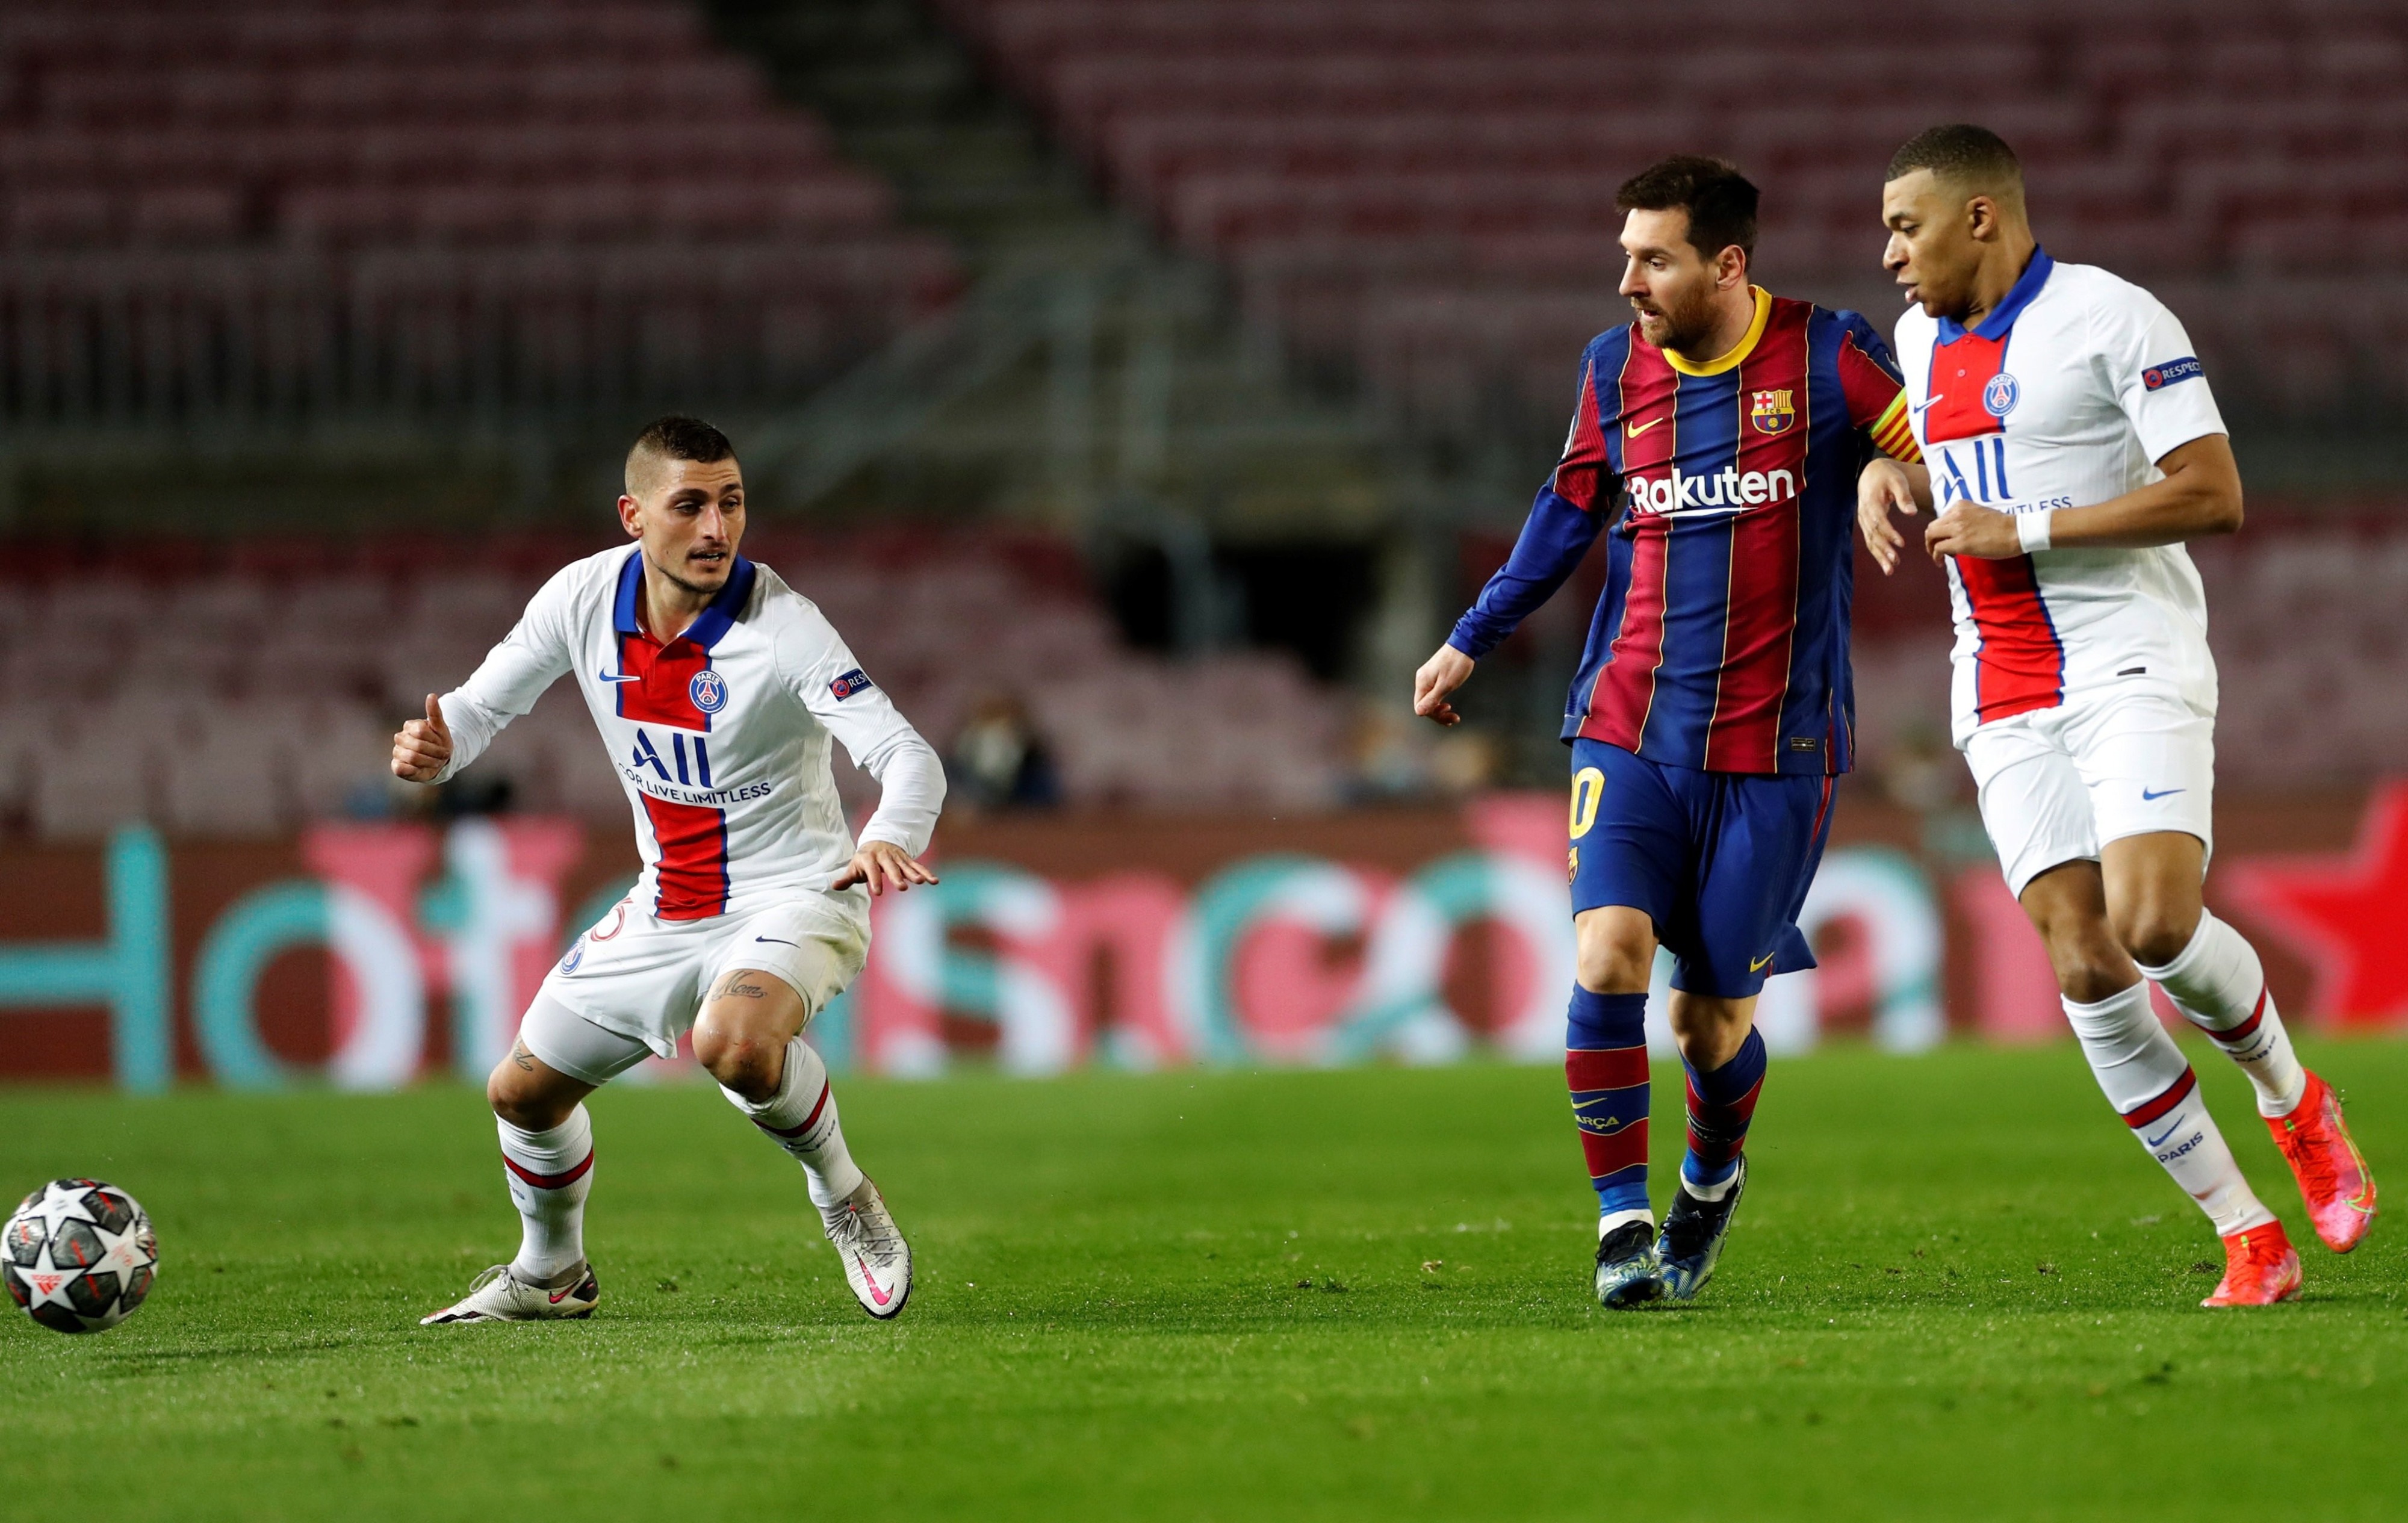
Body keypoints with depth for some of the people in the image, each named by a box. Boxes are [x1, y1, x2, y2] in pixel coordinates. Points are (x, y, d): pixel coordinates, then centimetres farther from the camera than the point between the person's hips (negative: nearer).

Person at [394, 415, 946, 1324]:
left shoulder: (779, 625, -24)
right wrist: (437, 749, -18)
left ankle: (844, 1198, -9)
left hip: (793, 898, -6)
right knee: (522, 1091, 11)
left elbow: (908, 757, -31)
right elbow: (485, 704, 6)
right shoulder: (583, 599, -8)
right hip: (668, 906, 6)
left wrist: (888, 840, -53)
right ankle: (551, 1274, 40)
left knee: (733, 1041, -37)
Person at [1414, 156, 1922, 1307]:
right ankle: (1622, 1222, -9)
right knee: (1608, 955, -19)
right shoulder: (1616, 368, 6)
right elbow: (1569, 508, 20)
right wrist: (1470, 642, 24)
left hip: (1772, 745, -2)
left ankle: (1711, 1182, 33)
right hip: (1630, 724, 2)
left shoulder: (1828, 359, -5)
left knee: (1713, 1017, 1)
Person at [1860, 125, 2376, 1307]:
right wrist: (1892, 478, 12)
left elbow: (2214, 495, -16)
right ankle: (2247, 1236, -1)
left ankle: (2293, 1100, 7)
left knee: (2156, 923, -24)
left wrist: (2024, 528, -16)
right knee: (2086, 967, -6)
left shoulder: (2111, 319, -9)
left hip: (2130, 662, -6)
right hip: (2005, 696, 6)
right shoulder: (1922, 338, 15)